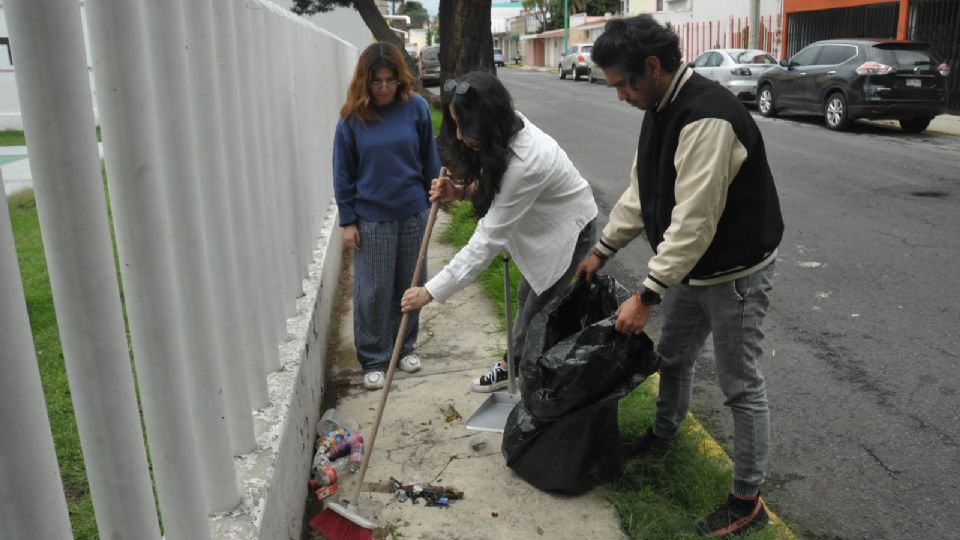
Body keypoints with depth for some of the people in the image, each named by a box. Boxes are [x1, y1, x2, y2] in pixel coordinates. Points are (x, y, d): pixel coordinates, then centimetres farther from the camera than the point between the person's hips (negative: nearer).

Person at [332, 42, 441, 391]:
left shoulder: (416, 108, -4)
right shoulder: (352, 118, -6)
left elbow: (430, 159, 5)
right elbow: (343, 174, -2)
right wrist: (347, 221, -4)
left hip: (413, 214, 2)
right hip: (371, 218, -1)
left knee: (409, 285, 13)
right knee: (372, 291, 3)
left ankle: (405, 347, 32)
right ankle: (373, 359, 18)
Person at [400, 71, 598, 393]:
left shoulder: (524, 161, -39)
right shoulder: (509, 130, -14)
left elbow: (488, 240, -37)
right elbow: (493, 185, 5)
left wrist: (430, 292, -34)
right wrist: (459, 191, -18)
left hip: (567, 229, -9)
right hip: (544, 224, 9)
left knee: (536, 309, -2)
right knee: (528, 297, 20)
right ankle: (513, 367, 37)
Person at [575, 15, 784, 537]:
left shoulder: (708, 118, -30)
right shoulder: (661, 108, 2)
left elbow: (694, 221, -32)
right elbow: (641, 190, 12)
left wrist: (645, 296, -28)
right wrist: (602, 250, 14)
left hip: (735, 272, -9)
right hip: (693, 265, 9)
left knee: (741, 384, 3)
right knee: (672, 357, 24)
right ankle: (663, 435, 49)